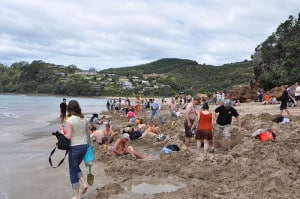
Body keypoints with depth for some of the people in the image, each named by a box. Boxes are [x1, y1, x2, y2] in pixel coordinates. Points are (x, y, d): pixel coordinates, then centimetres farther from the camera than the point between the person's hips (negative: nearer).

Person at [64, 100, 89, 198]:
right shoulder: (84, 119, 2)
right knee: (76, 166, 27)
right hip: (84, 145, 6)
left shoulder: (70, 121, -15)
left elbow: (68, 136, -17)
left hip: (74, 147, -6)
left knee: (73, 171, 10)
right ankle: (84, 184, 12)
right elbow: (87, 134, 7)